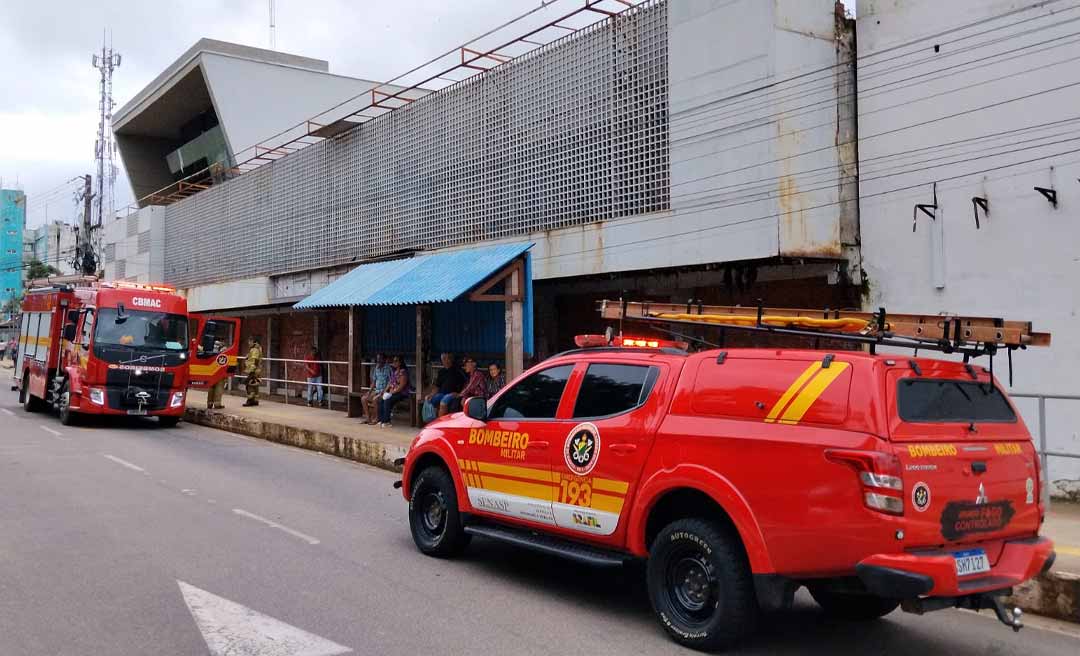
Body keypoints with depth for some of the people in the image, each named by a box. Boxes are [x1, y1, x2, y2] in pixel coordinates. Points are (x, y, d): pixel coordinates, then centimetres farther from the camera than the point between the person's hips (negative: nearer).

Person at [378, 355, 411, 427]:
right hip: (392, 392, 9)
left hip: (402, 393, -8)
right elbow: (390, 383, 17)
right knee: (381, 400, -11)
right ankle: (381, 419, -11)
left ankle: (386, 421, -20)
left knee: (387, 401, -27)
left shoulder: (403, 372, -13)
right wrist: (385, 391, 2)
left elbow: (401, 386, -20)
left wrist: (391, 393, -20)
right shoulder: (394, 371, 15)